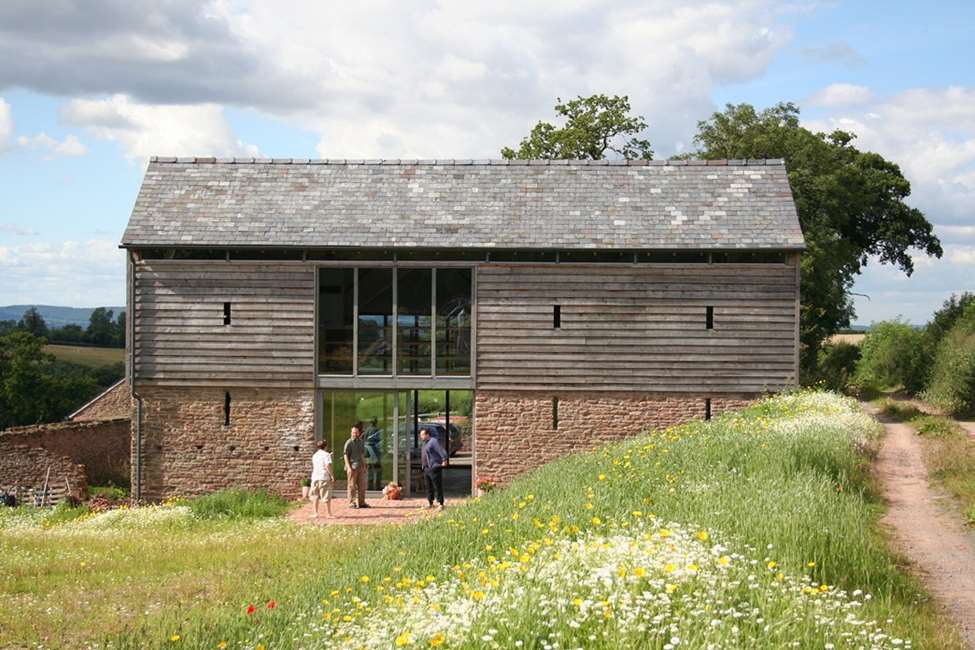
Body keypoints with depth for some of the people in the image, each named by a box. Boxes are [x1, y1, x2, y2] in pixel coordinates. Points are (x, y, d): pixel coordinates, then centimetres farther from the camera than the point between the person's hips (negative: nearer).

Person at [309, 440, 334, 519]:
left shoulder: (314, 455, 15)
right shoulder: (326, 454, -5)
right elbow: (328, 466, -16)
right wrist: (332, 476, -13)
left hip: (315, 477, 6)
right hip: (324, 477, -6)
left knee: (315, 496, 14)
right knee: (326, 496, -2)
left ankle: (316, 513, 14)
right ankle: (329, 514, -1)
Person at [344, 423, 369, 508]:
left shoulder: (361, 442, 14)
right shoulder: (349, 442, -6)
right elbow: (345, 455, -9)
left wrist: (364, 466, 16)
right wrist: (349, 467, -17)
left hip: (360, 467, 6)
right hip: (352, 467, -6)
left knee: (362, 485, 7)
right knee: (352, 485, -3)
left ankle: (361, 502, 14)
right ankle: (352, 503, 1)